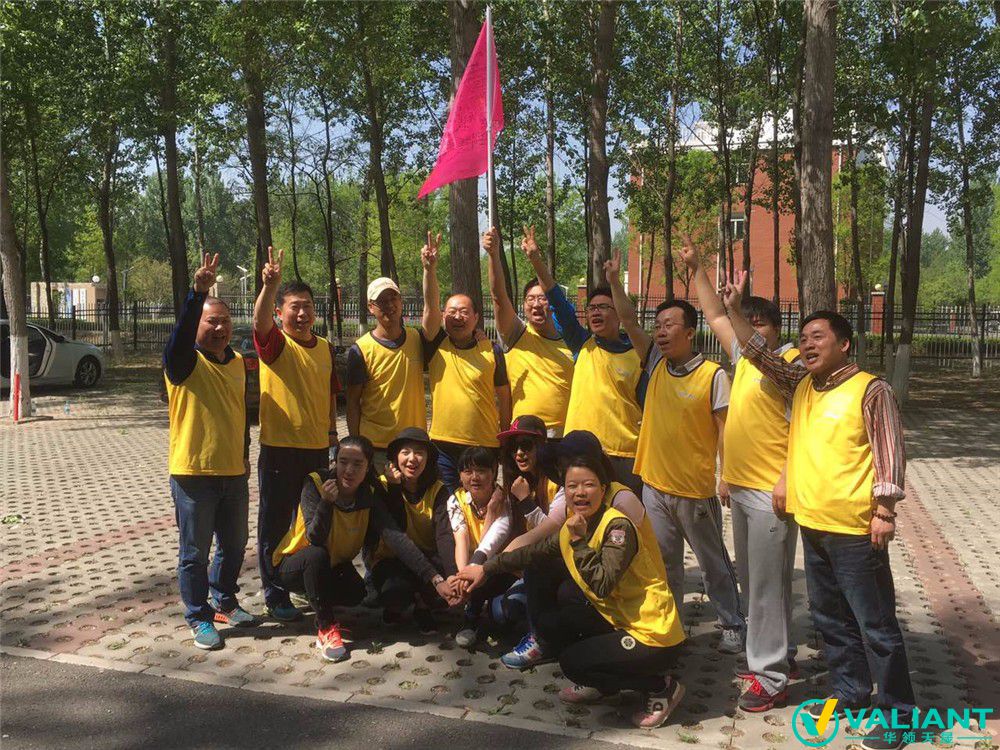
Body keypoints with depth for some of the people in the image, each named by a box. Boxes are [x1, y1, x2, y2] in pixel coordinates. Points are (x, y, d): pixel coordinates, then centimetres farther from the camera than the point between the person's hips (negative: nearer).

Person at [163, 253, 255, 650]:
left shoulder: (237, 362, 9)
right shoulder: (185, 361, -10)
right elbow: (180, 335, -34)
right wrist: (198, 292, -44)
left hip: (234, 472, 6)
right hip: (194, 472, -6)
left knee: (234, 545, 18)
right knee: (195, 552, 5)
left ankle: (225, 602, 36)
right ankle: (199, 618, 18)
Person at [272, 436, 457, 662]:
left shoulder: (370, 495, -13)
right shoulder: (315, 483, -22)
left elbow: (396, 538, -26)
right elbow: (315, 539, -31)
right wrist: (326, 502, -47)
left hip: (332, 567, 4)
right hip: (293, 565, -3)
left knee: (356, 593, -25)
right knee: (317, 554, -35)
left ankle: (317, 597, 9)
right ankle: (326, 628, -17)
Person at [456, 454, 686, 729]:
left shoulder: (618, 526, -21)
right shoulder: (574, 526, 4)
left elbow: (602, 585, -30)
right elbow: (534, 552, 16)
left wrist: (579, 541, -25)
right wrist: (486, 569, 19)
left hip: (653, 635, -8)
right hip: (617, 619, 8)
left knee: (572, 662, -13)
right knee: (550, 622, 4)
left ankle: (662, 688, 2)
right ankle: (601, 683, 21)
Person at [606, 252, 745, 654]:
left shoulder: (713, 375, -13)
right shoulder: (656, 363, 3)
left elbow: (725, 430, -11)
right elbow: (629, 322, -1)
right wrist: (614, 281, -9)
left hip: (696, 489, -5)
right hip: (655, 484, 5)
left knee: (714, 563, 11)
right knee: (663, 562, 17)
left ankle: (733, 625, 26)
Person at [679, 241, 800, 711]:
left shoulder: (791, 363, -11)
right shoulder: (743, 356, 12)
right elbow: (715, 316, 23)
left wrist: (787, 481, -22)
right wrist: (695, 268, 22)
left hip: (770, 491, -9)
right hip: (739, 485, 9)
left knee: (768, 583, -3)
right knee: (750, 579, 16)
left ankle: (771, 677, 6)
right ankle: (779, 654, 31)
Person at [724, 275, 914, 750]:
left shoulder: (870, 390, -10)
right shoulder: (801, 385, 10)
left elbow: (889, 453, -12)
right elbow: (759, 353, 13)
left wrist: (884, 511, -16)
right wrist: (733, 309, 4)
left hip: (855, 530, -7)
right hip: (811, 525, 8)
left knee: (875, 624, 3)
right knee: (830, 618, 18)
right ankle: (851, 694, 33)